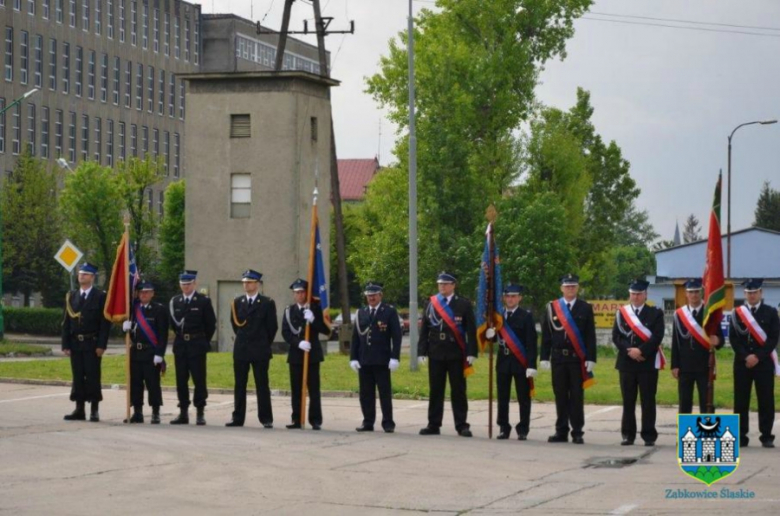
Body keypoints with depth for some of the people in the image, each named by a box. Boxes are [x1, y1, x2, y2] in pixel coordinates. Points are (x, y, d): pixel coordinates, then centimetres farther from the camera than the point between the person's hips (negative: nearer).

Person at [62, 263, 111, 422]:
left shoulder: (100, 297, -1)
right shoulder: (71, 296, 11)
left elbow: (105, 322, -5)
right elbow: (66, 322, 11)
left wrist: (101, 345, -12)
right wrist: (65, 344, 3)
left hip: (92, 344, -4)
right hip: (75, 343, 4)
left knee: (92, 377, -3)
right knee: (78, 377, 5)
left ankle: (94, 410, 2)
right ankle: (79, 410, 10)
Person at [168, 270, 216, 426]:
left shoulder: (203, 301, -1)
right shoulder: (174, 302, 9)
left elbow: (211, 324, 1)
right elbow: (173, 323, 16)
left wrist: (203, 341, 5)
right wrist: (180, 337, 10)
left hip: (197, 346, -4)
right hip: (180, 346, 4)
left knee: (199, 380, -3)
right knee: (181, 380, 5)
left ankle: (200, 413, 1)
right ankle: (183, 412, 10)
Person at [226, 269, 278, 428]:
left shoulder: (267, 303, -3)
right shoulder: (237, 302, 8)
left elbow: (272, 327, 1)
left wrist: (264, 344, 6)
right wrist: (242, 339, 14)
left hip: (260, 350, -3)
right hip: (241, 349, 4)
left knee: (262, 385, -1)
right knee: (239, 385, 5)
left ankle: (266, 419, 1)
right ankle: (238, 418, 9)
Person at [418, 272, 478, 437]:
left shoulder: (464, 304, 0)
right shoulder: (431, 304, 8)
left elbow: (471, 330, -2)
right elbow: (424, 330, 9)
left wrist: (471, 353, -9)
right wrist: (422, 352, 2)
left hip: (456, 355, -2)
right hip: (436, 355, 2)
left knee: (458, 391, 1)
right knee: (435, 391, 6)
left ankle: (461, 426, 5)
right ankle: (434, 425, 12)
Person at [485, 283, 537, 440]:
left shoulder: (526, 316, -3)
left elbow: (531, 343, -7)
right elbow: (494, 337, 13)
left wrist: (531, 365, -14)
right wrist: (490, 334, -12)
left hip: (521, 362, -4)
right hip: (503, 361, 4)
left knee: (523, 399, 1)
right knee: (502, 398, 7)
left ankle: (523, 430, 6)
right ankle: (504, 429, 15)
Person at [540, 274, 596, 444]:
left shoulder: (586, 308, 5)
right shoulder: (551, 308, 7)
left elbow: (590, 336, 2)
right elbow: (546, 335, 7)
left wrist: (590, 359, -6)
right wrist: (545, 358, 1)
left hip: (578, 359, -1)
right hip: (558, 358, 1)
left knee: (577, 396, 0)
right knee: (560, 395, 4)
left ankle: (577, 432, 3)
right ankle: (561, 431, 10)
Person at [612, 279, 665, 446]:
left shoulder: (655, 313, 4)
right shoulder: (621, 313, 10)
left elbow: (657, 337, -6)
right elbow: (616, 337, 3)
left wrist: (641, 351, -15)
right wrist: (629, 351, -11)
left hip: (648, 362, -2)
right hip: (626, 362, 2)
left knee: (648, 401, -2)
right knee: (628, 401, 4)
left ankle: (649, 436, 1)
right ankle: (628, 435, 10)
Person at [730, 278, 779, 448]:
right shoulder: (737, 313, 7)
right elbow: (733, 338, 2)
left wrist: (757, 356, -12)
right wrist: (746, 357, -11)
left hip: (764, 363, -1)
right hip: (742, 363, 1)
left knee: (766, 401, 0)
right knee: (741, 401, 1)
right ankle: (741, 437, 5)